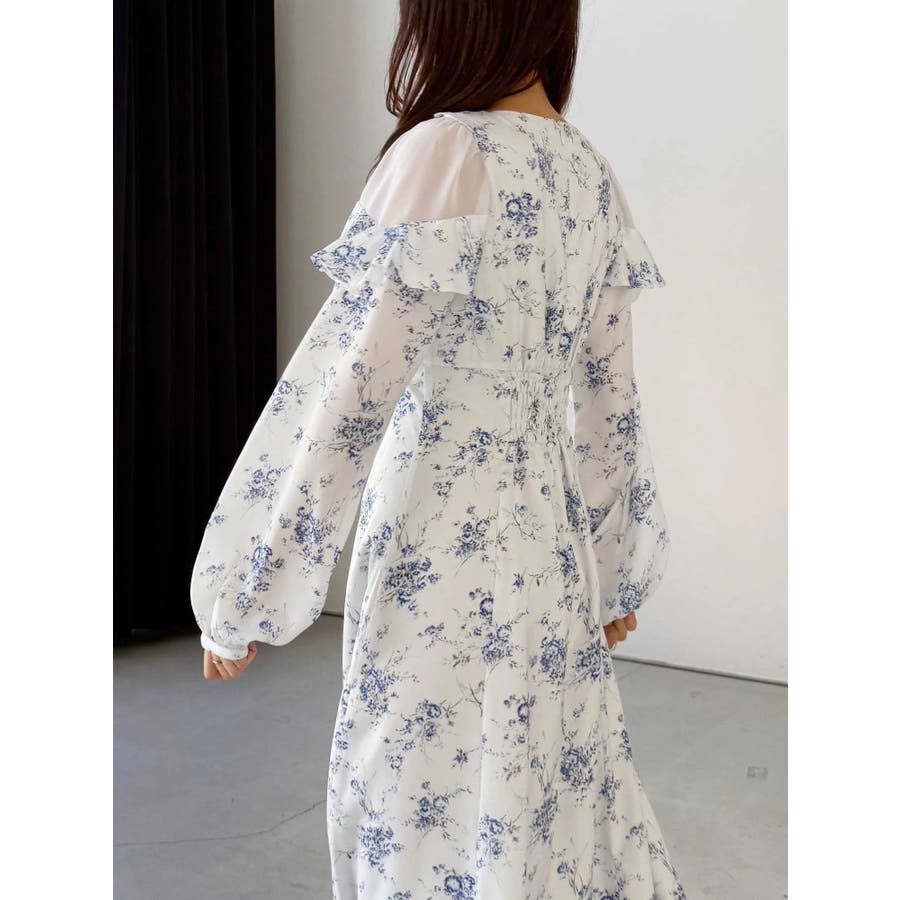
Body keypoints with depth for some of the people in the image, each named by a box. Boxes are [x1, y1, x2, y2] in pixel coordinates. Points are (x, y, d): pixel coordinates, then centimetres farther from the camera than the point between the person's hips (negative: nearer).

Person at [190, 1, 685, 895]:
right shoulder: (587, 172, 6)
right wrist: (618, 568, 21)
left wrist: (239, 595, -10)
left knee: (439, 824, 10)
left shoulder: (449, 156, -17)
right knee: (555, 812, 21)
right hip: (549, 558, 8)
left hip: (446, 565, -7)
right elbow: (610, 404, 11)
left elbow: (343, 394, -18)